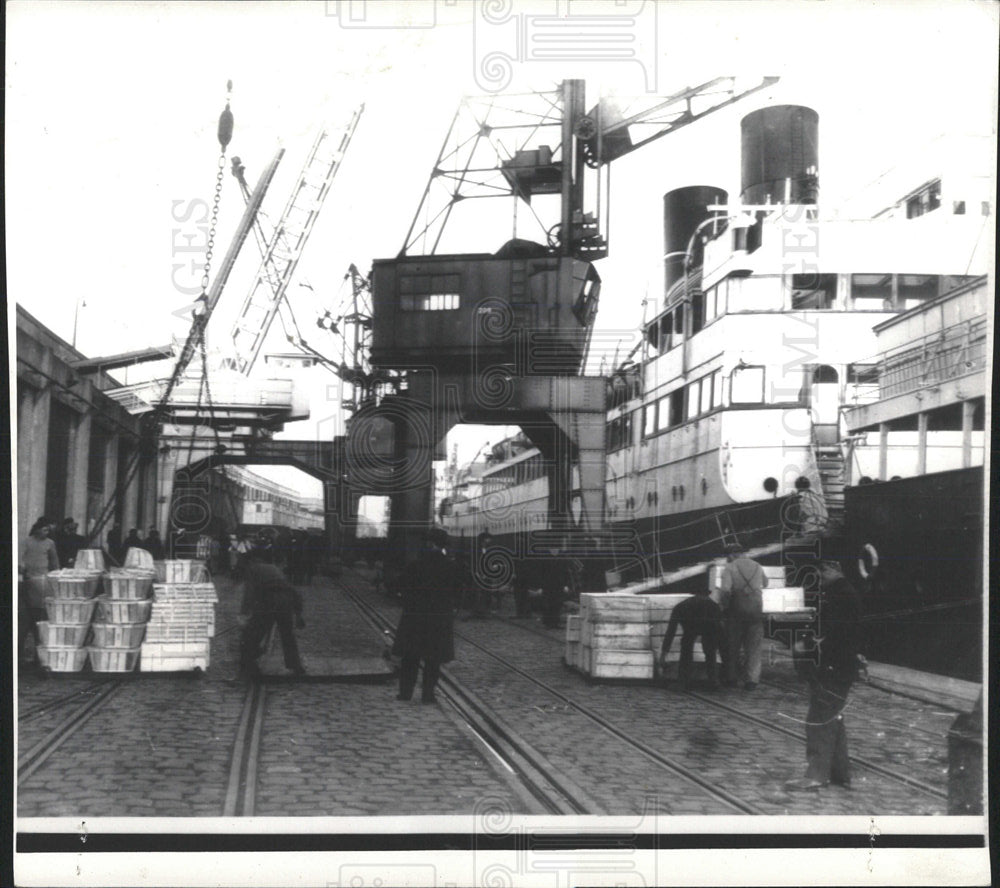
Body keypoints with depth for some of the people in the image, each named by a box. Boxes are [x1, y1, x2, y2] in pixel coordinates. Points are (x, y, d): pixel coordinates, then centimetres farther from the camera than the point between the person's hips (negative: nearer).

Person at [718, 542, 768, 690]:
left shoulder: (730, 568, -3)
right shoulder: (757, 567, 11)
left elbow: (725, 590, -16)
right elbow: (765, 583, 29)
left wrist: (725, 605, -4)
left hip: (737, 610, -3)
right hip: (756, 610, 3)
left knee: (733, 645, 10)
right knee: (753, 646, 7)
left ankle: (730, 678, 16)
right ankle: (752, 679, 0)